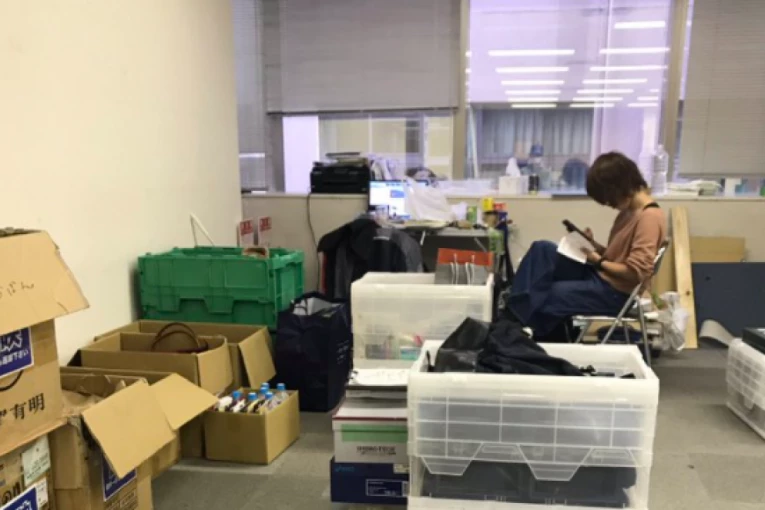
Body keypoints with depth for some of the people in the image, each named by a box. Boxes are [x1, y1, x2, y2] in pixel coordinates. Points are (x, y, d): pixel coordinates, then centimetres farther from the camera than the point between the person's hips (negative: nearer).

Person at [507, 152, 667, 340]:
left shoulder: (650, 217, -19)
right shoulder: (629, 210, 10)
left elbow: (636, 272, -24)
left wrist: (599, 262, -13)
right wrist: (595, 246, -1)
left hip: (614, 292, -9)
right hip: (599, 275, 9)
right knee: (542, 249, -5)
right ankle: (519, 309, -11)